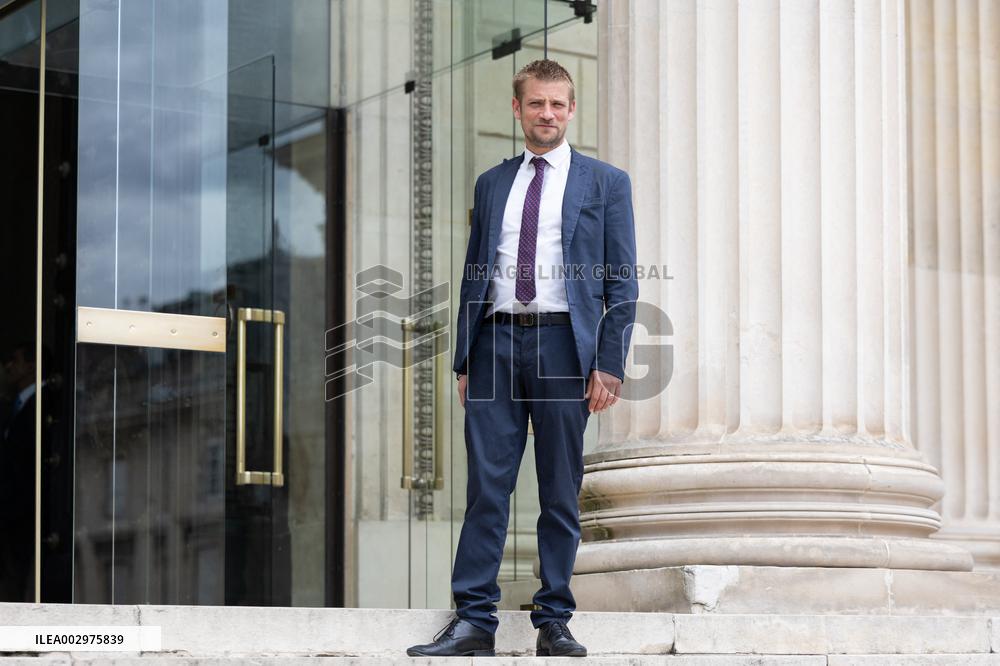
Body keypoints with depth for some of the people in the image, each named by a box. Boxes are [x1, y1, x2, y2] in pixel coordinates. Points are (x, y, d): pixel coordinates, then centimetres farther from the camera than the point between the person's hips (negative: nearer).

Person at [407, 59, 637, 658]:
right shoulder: (492, 184, 17)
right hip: (497, 339, 2)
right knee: (486, 486, -3)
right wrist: (464, 360, 10)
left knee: (561, 492, 2)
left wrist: (610, 364, -6)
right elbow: (474, 276, 17)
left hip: (563, 343, -2)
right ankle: (474, 621, -1)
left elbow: (622, 284, 3)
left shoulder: (606, 183, 7)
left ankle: (554, 622, 9)